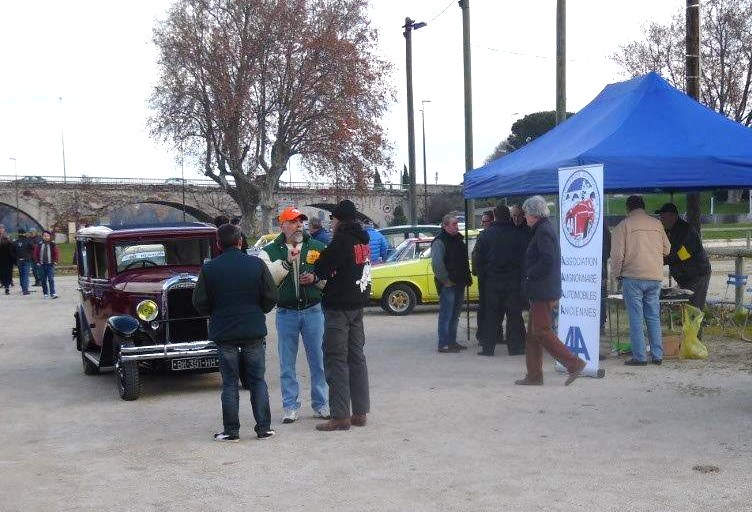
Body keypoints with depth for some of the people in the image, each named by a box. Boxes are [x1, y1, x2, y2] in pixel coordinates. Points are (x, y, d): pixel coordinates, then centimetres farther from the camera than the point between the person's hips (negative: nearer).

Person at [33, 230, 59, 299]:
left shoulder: (52, 244, 0)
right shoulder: (39, 245, 4)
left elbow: (56, 253, 3)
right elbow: (35, 254, 11)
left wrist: (55, 261, -3)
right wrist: (37, 262, 5)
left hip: (50, 265, -3)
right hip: (41, 265, 3)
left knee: (51, 279, -10)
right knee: (43, 280, 8)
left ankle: (53, 293, -12)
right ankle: (45, 293, 18)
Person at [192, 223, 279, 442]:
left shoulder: (209, 269, -5)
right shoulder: (257, 264, -4)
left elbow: (200, 303, -4)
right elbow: (272, 297, -4)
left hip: (224, 334, 0)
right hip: (254, 333, 1)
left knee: (229, 383, 7)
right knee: (258, 380, 9)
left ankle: (231, 431, 9)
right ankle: (264, 428, 10)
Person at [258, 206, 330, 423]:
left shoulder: (317, 248, 6)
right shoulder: (270, 251, 2)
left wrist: (315, 278, -12)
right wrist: (286, 262, -21)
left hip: (313, 310, 1)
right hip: (286, 313, -1)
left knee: (318, 360, 6)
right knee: (287, 364, 6)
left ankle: (320, 404, 18)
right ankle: (290, 407, 15)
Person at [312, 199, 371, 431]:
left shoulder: (342, 240, -15)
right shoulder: (363, 241, 12)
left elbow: (322, 268, -17)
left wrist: (317, 269, 6)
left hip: (339, 307, -9)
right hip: (358, 305, 9)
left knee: (336, 360, -5)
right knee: (356, 357, 13)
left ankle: (340, 416, -5)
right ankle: (360, 412, 17)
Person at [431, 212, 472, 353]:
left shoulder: (458, 239, 16)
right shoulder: (439, 241, -12)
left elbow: (464, 261, 25)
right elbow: (436, 264, -22)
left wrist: (467, 278, 15)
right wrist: (446, 280, -19)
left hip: (459, 284, 9)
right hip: (447, 285, -9)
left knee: (455, 315, 15)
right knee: (446, 315, -6)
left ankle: (452, 342, 23)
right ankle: (443, 345, -4)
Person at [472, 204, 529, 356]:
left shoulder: (485, 234, -3)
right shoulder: (518, 234, -5)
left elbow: (476, 258, -2)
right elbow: (525, 257, -3)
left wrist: (482, 275, 7)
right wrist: (522, 275, 5)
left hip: (491, 281, 1)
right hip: (514, 281, -1)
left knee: (491, 315, 6)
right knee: (514, 315, 5)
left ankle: (488, 347, 7)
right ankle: (515, 347, 6)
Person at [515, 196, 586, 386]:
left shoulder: (543, 231, -15)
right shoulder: (546, 228, 17)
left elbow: (547, 259, -25)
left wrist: (530, 275, -14)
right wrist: (530, 275, 14)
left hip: (543, 291, -10)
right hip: (541, 291, 10)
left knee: (541, 331, -8)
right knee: (533, 333, 12)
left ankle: (573, 363, -3)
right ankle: (534, 375, 15)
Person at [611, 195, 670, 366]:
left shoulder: (623, 225, -4)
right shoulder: (657, 224, 8)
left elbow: (617, 254, -8)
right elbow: (666, 249, 15)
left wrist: (617, 274, 5)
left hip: (633, 277, -4)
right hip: (655, 277, 4)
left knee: (636, 318, 0)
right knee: (654, 317, 11)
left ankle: (639, 357, 0)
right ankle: (657, 355, 13)